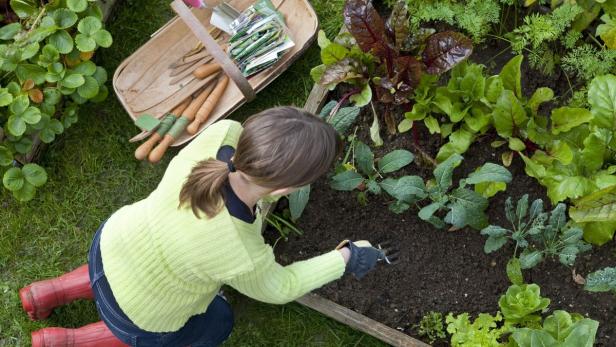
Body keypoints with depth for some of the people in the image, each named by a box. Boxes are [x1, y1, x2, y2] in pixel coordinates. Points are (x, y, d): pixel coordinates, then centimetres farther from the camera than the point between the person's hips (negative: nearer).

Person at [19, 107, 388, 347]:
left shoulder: (223, 133, -30)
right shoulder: (243, 260, -40)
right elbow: (279, 287, -16)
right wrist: (345, 259, -6)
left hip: (114, 242, 5)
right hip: (138, 316, -5)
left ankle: (49, 293, 38)